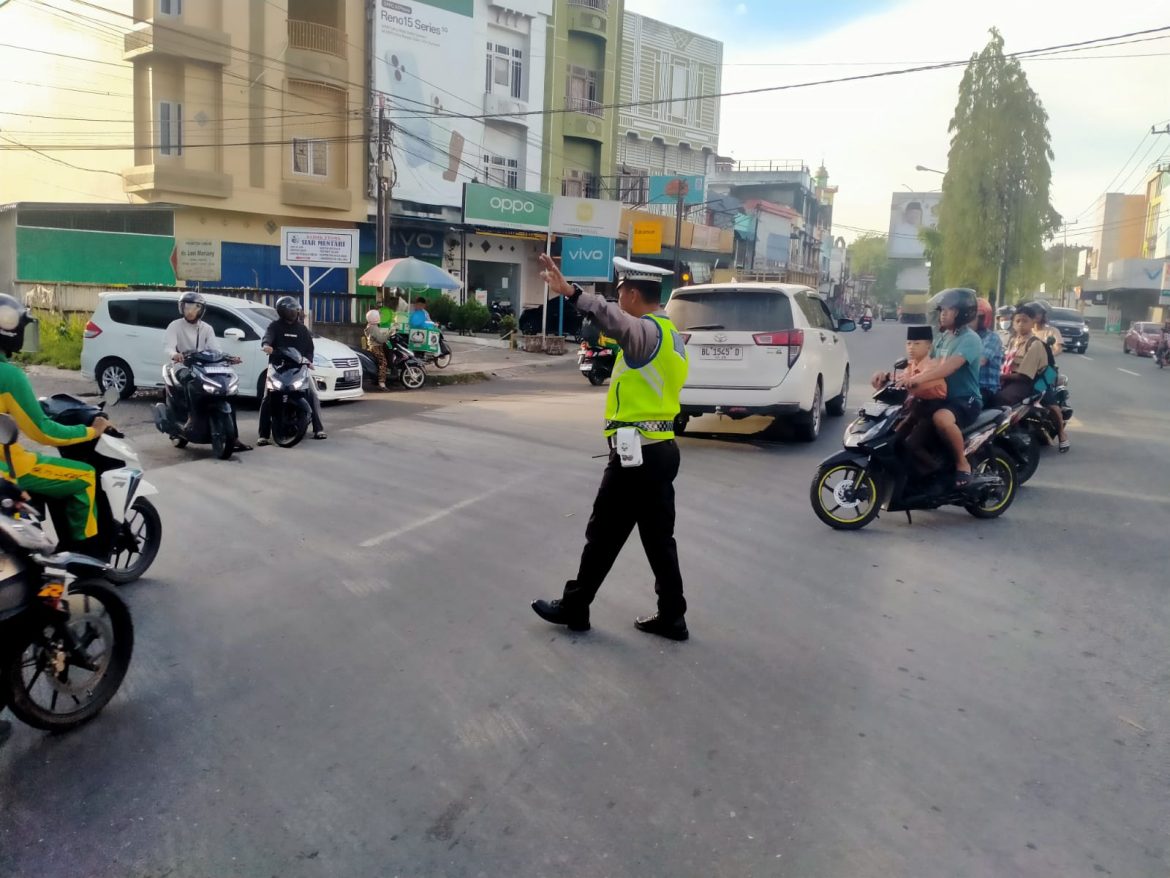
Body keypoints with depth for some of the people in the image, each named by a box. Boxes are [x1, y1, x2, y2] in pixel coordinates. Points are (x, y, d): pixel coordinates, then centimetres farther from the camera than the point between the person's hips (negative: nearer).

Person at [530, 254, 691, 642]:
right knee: (659, 538, 13)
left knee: (603, 536, 4)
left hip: (636, 453, -9)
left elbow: (614, 319, -39)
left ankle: (573, 608, 18)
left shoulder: (649, 331, -18)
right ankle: (671, 617, 19)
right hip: (661, 449, 9)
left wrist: (570, 293, -52)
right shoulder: (669, 333, 15)